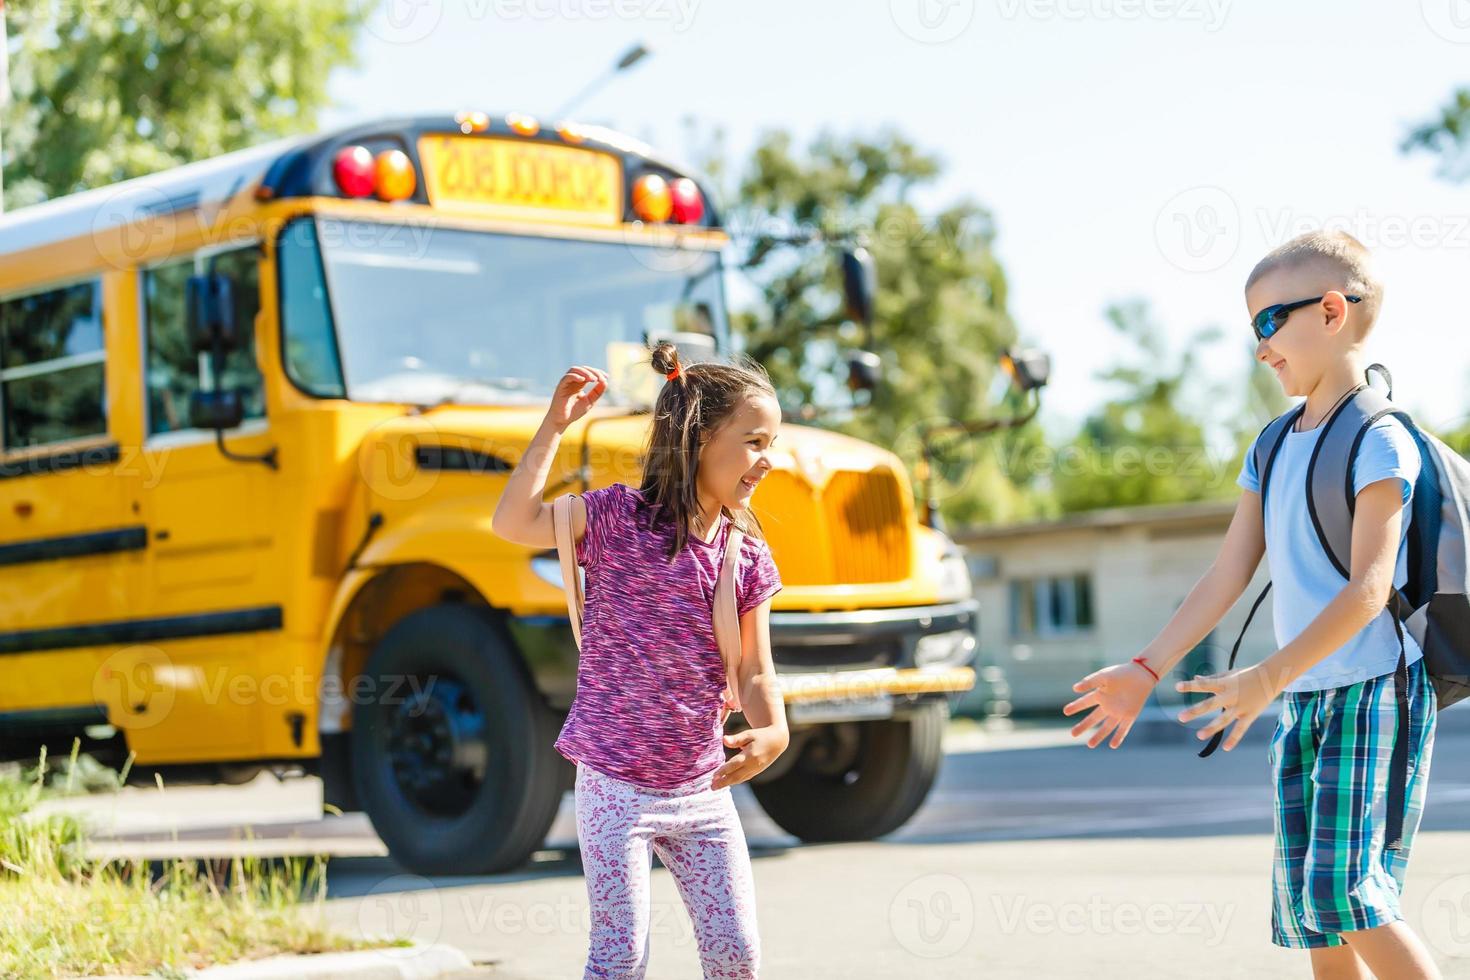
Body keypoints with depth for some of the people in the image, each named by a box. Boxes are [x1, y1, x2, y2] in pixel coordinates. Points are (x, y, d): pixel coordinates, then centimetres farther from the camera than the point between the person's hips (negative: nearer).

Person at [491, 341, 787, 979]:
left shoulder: (747, 555, 3)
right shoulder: (618, 517, -9)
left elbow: (754, 672, 3)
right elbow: (513, 523, -23)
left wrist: (771, 733, -17)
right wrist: (554, 426, -27)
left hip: (703, 789, 4)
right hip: (617, 785, -4)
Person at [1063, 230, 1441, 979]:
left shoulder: (1379, 441, -11)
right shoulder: (1272, 451, 13)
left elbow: (1369, 588, -18)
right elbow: (1228, 577, 13)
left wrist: (1268, 677, -25)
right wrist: (1146, 670, 6)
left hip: (1376, 691, -8)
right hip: (1301, 701, 8)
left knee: (1345, 889, -17)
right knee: (1304, 901, 5)